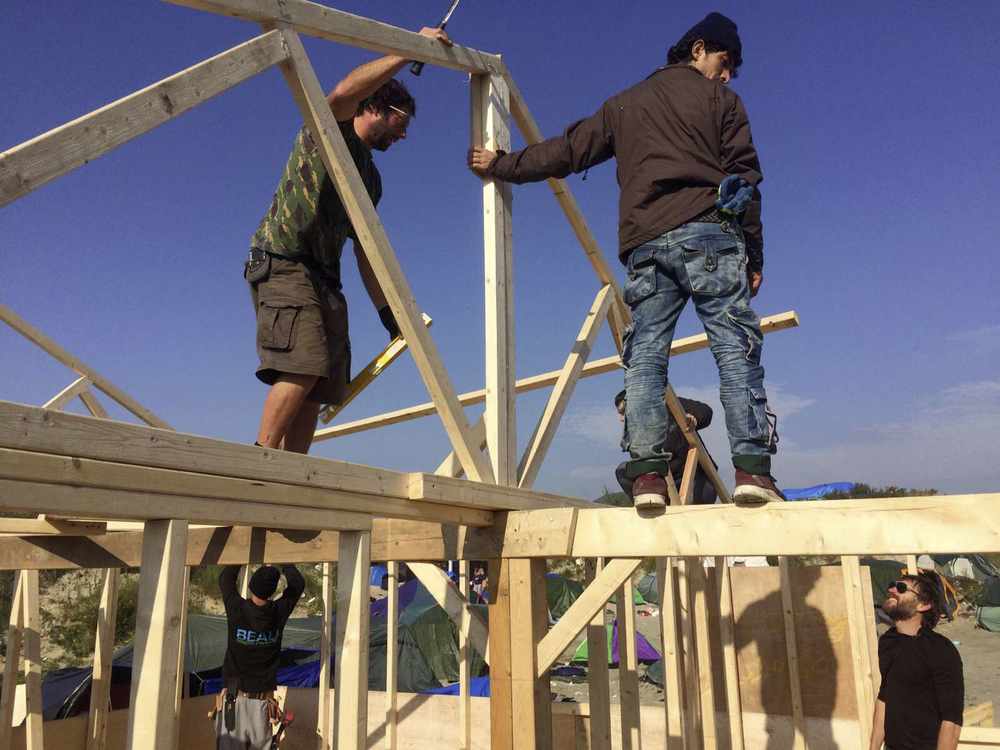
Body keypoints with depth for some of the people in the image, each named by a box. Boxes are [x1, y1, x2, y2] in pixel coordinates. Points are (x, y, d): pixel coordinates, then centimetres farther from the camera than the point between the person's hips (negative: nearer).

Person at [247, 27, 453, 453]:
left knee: (317, 391, -3)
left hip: (324, 278, 8)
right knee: (303, 363, -25)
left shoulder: (371, 179, 24)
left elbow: (365, 250, 24)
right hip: (282, 262, -8)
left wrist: (388, 311, 19)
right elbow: (344, 93, -21)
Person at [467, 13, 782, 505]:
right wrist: (754, 254, 9)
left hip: (644, 244, 3)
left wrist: (501, 166, 36)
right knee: (735, 348, -6)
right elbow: (744, 177, 7)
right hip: (709, 233, -3)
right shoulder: (719, 98, 16)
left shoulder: (623, 105, 27)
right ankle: (752, 469, -15)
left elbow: (564, 152, 24)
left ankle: (647, 473, -11)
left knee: (644, 356, -1)